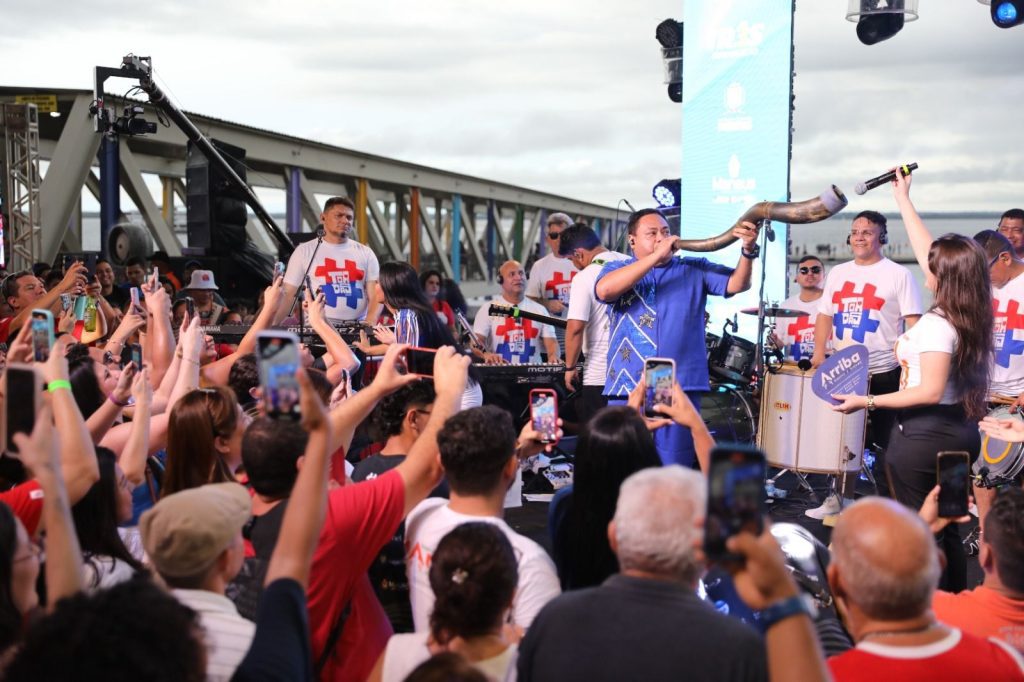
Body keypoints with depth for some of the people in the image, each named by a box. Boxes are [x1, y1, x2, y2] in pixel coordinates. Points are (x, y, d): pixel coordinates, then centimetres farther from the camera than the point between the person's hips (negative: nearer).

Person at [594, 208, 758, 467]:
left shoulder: (694, 269, 10)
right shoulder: (617, 269, 8)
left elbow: (737, 284, -2)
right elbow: (604, 290, -14)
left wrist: (748, 251, -22)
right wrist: (655, 256, -16)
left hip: (680, 386, 0)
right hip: (628, 386, 0)